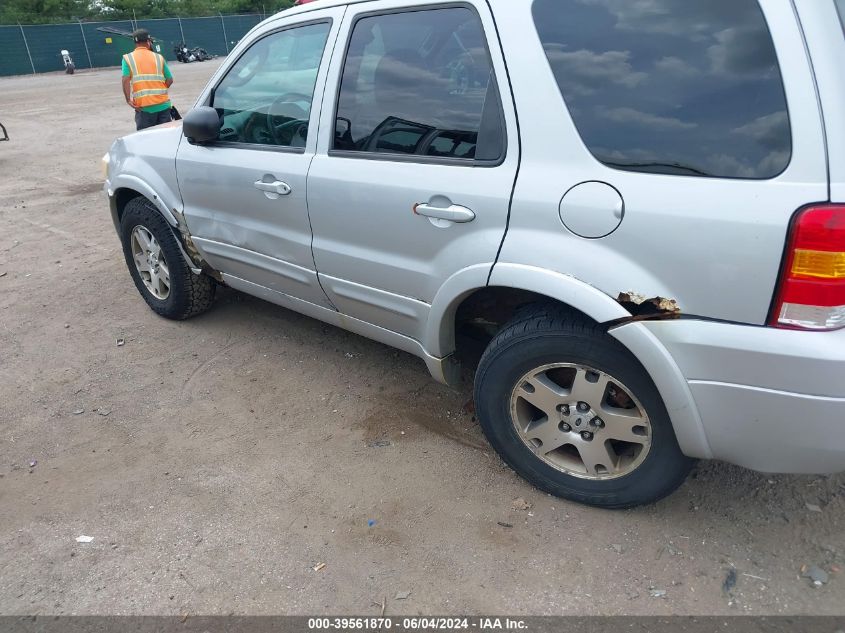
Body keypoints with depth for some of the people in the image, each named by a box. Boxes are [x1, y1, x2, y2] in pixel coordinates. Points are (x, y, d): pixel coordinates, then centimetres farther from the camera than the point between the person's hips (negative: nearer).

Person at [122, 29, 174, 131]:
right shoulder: (159, 57, 8)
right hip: (163, 104, 2)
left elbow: (126, 80, -8)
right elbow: (170, 80, 8)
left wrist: (128, 99, -5)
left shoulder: (128, 58, 4)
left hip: (144, 106, -1)